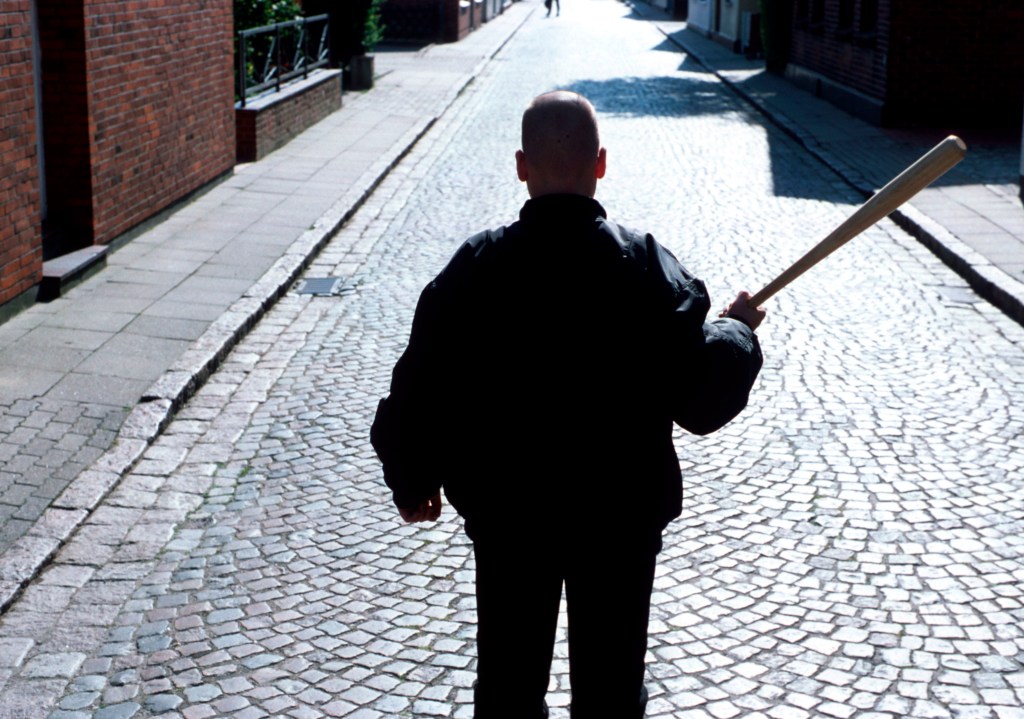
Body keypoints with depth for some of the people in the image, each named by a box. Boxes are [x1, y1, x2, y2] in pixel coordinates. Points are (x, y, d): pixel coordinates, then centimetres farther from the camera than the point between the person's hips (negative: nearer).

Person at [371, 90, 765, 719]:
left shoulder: (477, 267, -13)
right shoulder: (647, 267, -15)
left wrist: (413, 482, 9)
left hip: (505, 509, 1)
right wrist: (737, 332, 5)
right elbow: (702, 400, -14)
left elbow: (422, 390, -8)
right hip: (622, 514, 0)